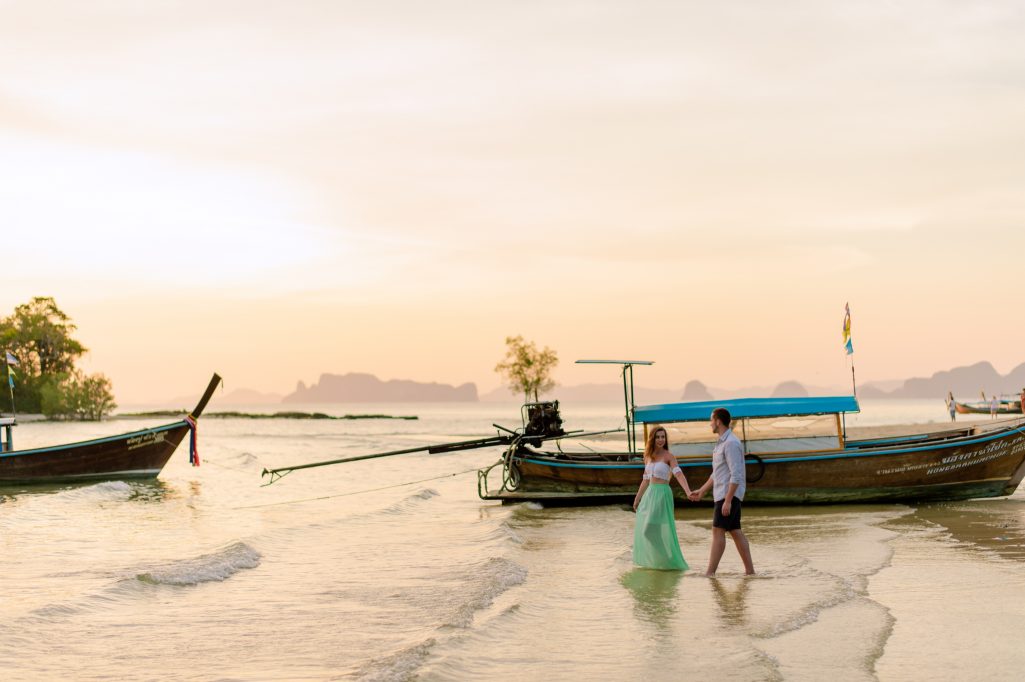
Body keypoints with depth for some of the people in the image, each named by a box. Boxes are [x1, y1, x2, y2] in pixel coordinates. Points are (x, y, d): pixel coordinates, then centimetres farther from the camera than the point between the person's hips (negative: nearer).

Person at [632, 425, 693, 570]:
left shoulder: (669, 456, -8)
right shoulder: (648, 457, 11)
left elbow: (679, 474, -21)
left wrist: (688, 491, -36)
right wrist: (637, 498, 24)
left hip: (662, 494, -7)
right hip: (650, 493, 7)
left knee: (654, 527, -13)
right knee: (644, 527, 13)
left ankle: (669, 560, -1)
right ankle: (653, 559, 28)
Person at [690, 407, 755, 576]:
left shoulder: (731, 443, -16)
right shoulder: (722, 443, 16)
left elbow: (736, 475, -21)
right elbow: (717, 474, 24)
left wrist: (727, 500, -24)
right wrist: (702, 491, 22)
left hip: (729, 495, -10)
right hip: (723, 494, 10)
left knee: (718, 531, -10)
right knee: (735, 531, 9)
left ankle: (710, 572, -11)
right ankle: (750, 570, 10)